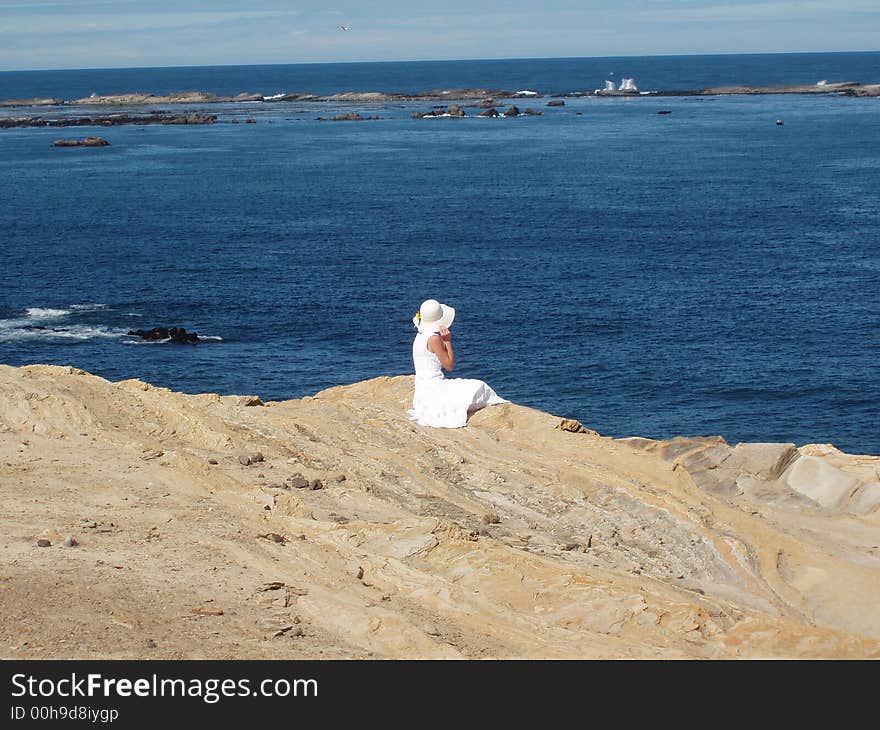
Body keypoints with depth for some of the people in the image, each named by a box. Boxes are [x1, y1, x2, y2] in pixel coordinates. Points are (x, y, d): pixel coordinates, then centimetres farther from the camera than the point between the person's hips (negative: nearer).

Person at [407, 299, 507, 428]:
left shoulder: (420, 336, 11)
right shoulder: (434, 338, -18)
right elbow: (449, 365, -11)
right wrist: (448, 341, -9)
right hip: (433, 391, -9)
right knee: (479, 388, -7)